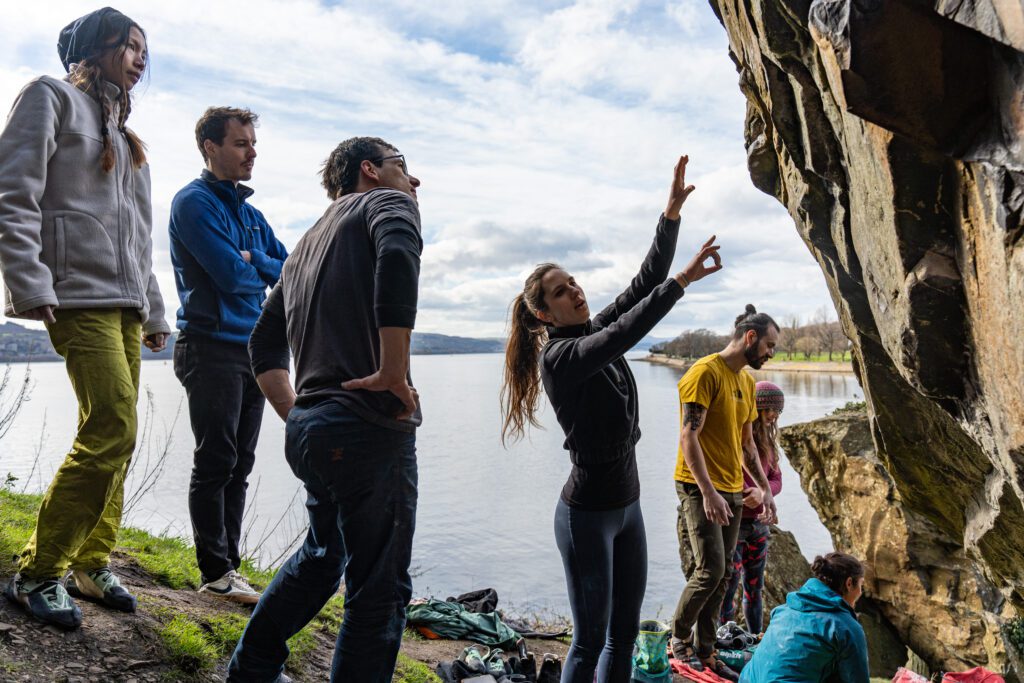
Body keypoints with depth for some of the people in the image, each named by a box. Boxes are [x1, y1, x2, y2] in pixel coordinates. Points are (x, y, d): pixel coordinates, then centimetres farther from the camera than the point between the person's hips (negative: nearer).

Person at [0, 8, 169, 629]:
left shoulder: (124, 133, 27)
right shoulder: (52, 98, 4)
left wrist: (153, 310, 21)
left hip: (125, 301, 8)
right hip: (80, 293, -8)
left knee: (114, 438, 6)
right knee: (112, 431, -16)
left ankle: (91, 564, 17)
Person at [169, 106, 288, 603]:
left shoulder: (250, 213, 19)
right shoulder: (194, 202, -6)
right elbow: (232, 275, -17)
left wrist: (253, 260, -6)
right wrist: (261, 270, 3)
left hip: (251, 351, 8)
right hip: (211, 349, -8)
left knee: (239, 465, 9)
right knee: (216, 463, -4)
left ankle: (228, 566, 18)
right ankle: (216, 573, 5)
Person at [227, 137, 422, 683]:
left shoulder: (309, 241, 24)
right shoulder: (386, 202, 1)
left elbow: (263, 345, 25)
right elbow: (397, 259, -24)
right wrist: (394, 374, -21)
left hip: (308, 429, 9)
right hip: (370, 427, -9)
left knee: (324, 555, 29)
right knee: (379, 590, 1)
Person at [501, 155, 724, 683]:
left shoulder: (595, 333, 5)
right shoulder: (558, 357, -17)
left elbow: (643, 284, -1)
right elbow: (625, 333, -33)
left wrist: (671, 214, -8)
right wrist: (682, 281, -36)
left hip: (627, 506, 8)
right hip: (586, 514, -8)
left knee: (624, 635, 16)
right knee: (591, 641, 3)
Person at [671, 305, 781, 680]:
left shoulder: (747, 380, 14)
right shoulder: (705, 372, -13)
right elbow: (689, 437, -18)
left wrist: (765, 488, 14)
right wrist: (708, 492, -23)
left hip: (732, 490, 8)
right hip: (700, 488, -8)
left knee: (723, 575, 9)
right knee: (711, 569, -11)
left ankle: (704, 650, 21)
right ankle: (679, 636, 11)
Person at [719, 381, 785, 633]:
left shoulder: (768, 440, 9)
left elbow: (776, 480, 5)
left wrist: (761, 492, -14)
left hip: (759, 523, 7)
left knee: (755, 587, 16)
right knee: (729, 584, -3)